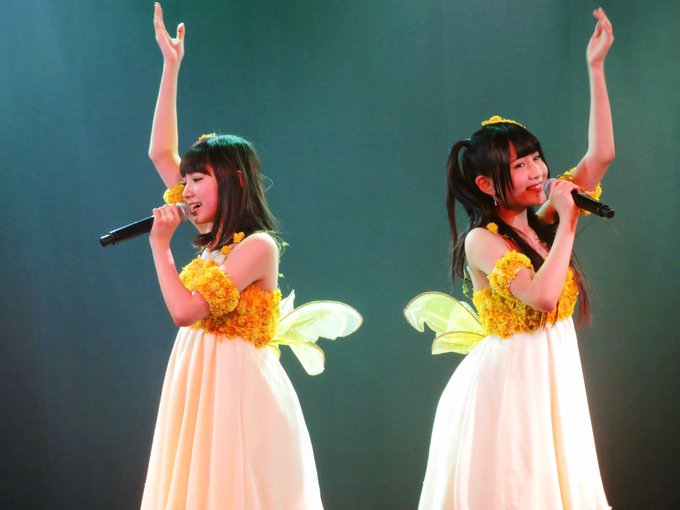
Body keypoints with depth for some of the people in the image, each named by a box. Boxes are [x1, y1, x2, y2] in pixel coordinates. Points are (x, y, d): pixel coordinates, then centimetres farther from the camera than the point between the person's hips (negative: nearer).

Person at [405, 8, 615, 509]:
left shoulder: (541, 226, 7)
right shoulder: (481, 241, -12)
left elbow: (601, 154, 5)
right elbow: (543, 295, -27)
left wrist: (595, 67, 2)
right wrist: (568, 223, -17)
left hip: (553, 378, 7)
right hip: (506, 383, -7)